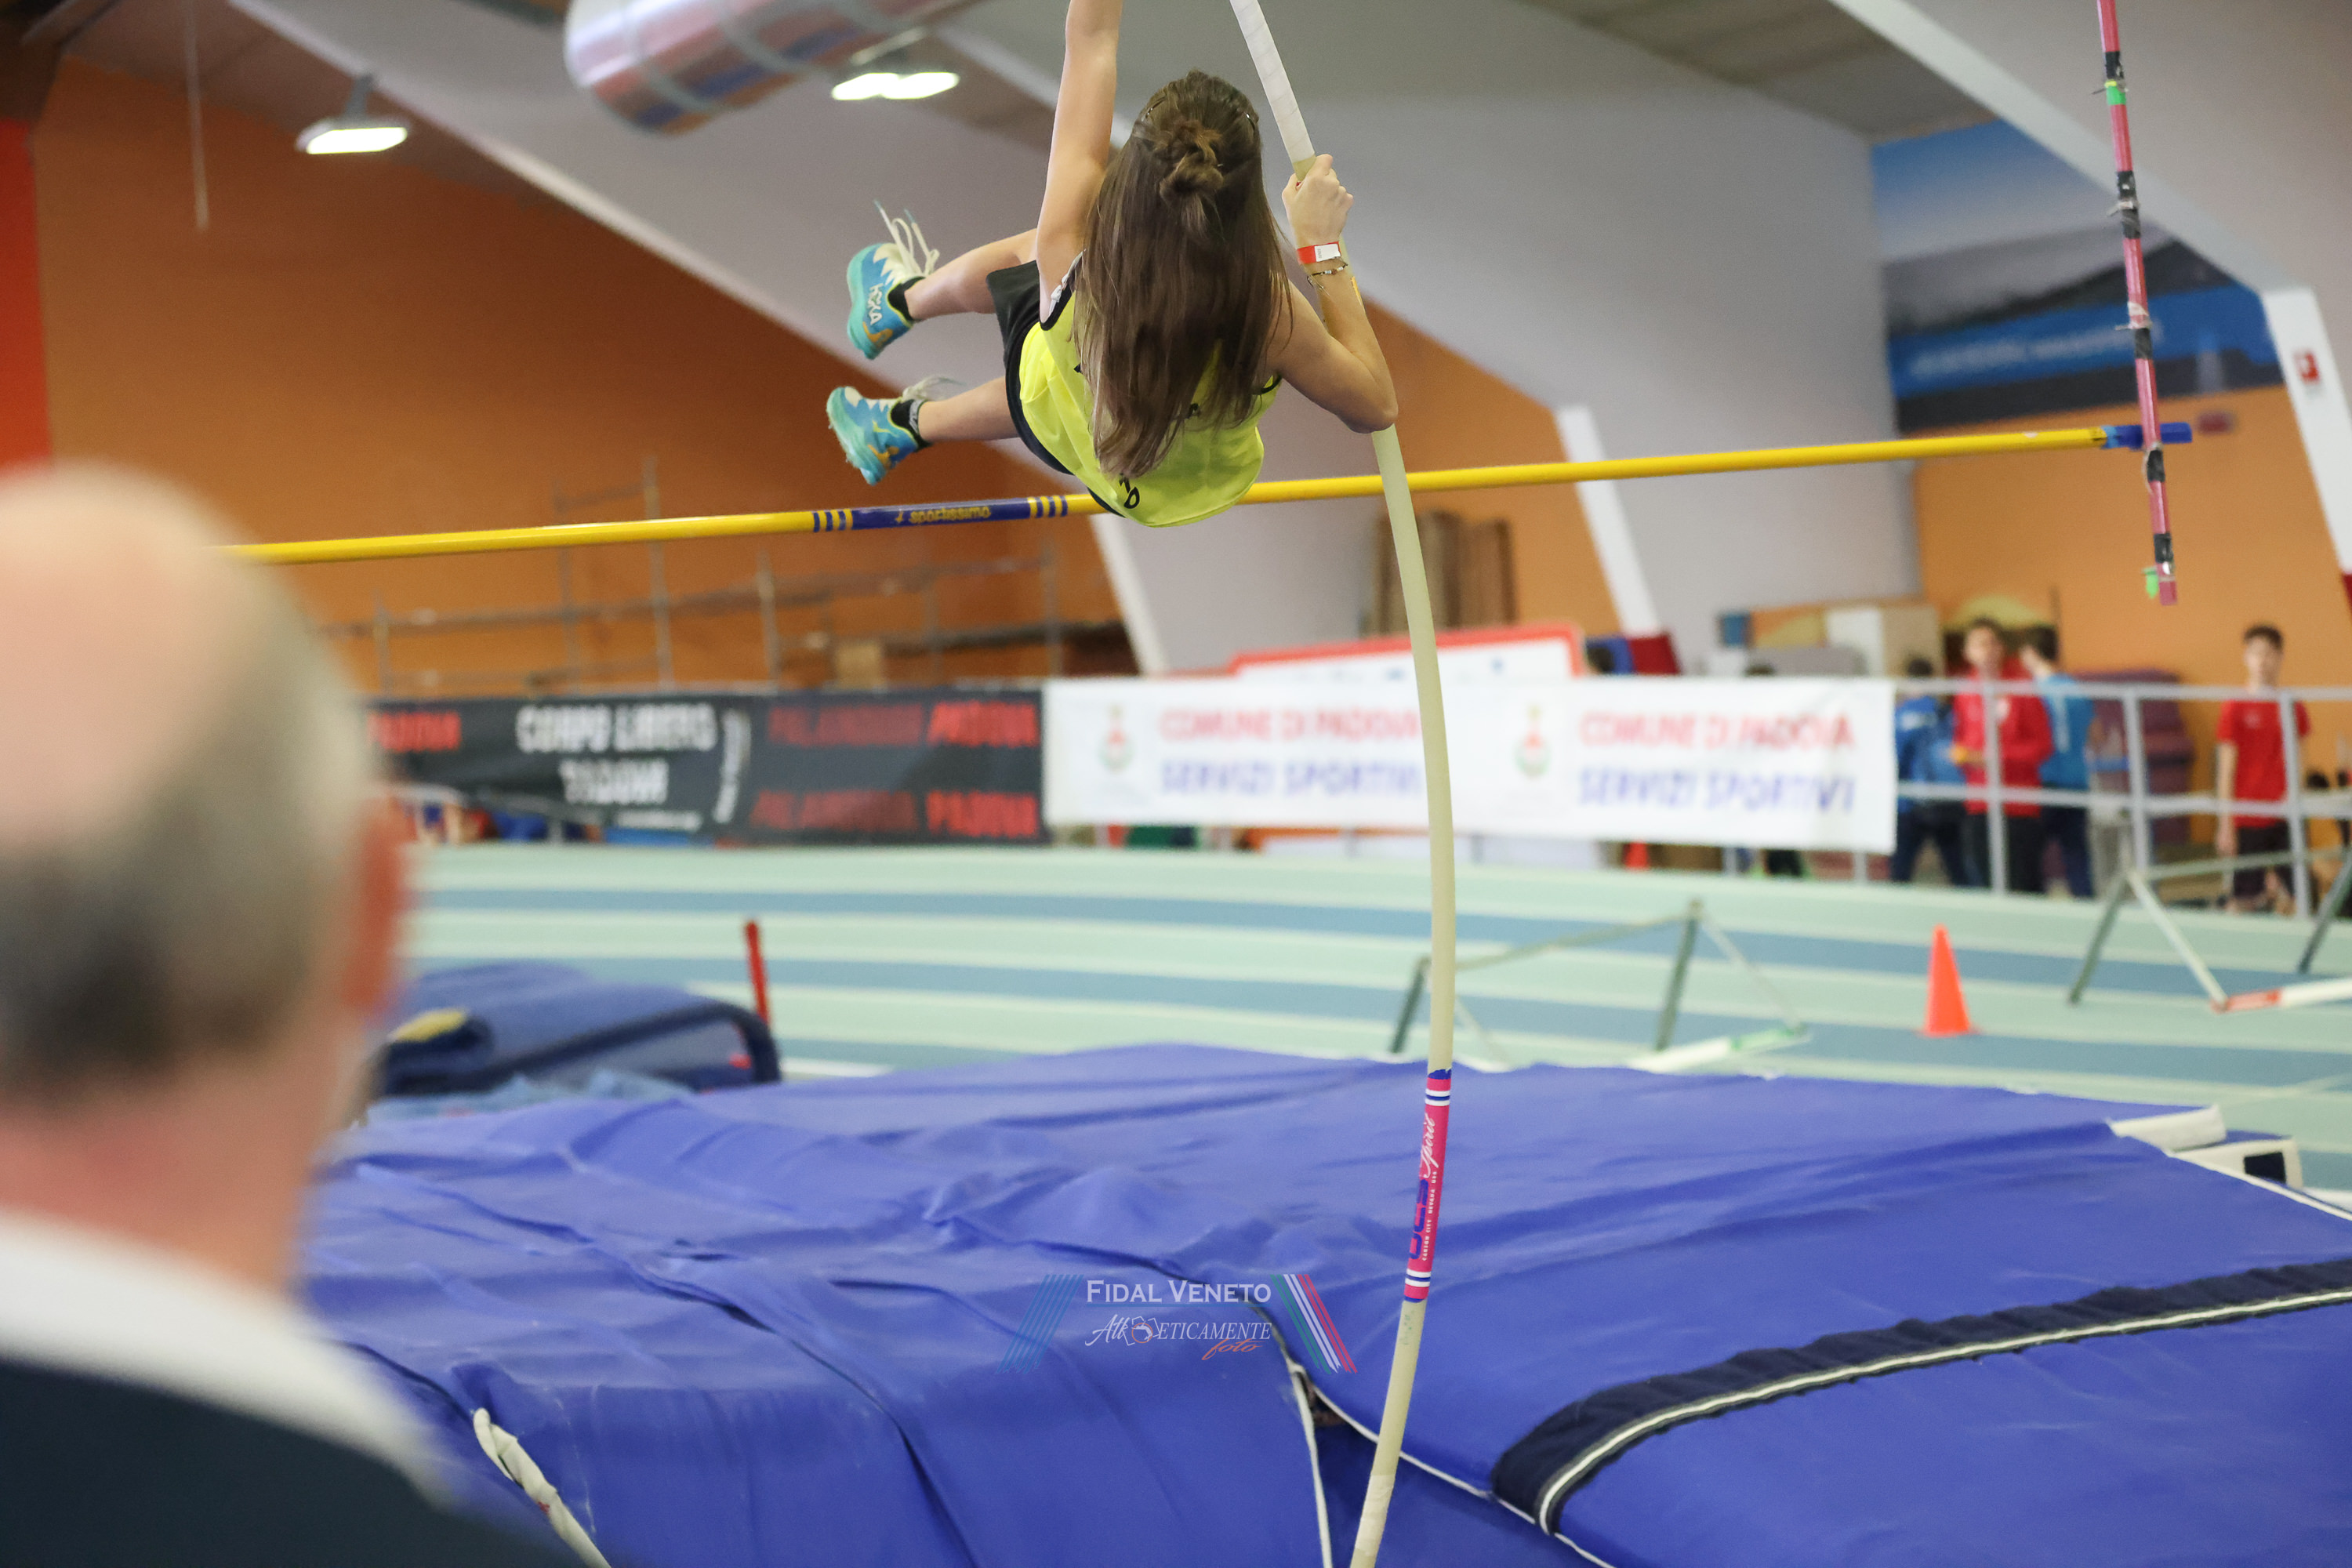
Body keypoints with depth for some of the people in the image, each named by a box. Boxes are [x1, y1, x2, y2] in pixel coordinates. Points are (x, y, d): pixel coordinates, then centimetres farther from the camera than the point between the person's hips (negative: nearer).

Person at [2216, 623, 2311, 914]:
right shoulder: (2236, 708, -4)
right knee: (2244, 900, -2)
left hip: (2284, 820, 4)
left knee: (2288, 900, 4)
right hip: (2246, 821, -4)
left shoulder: (2294, 708, 7)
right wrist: (2225, 825, -6)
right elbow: (2226, 770, -4)